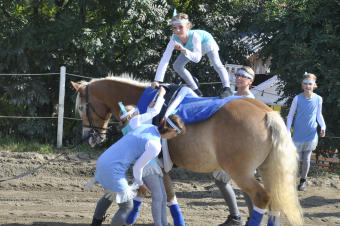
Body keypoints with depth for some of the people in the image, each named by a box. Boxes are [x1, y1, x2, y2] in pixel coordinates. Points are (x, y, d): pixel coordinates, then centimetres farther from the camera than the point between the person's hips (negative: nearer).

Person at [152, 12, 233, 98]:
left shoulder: (194, 36, -46)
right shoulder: (174, 38, -36)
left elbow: (197, 58, -52)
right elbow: (165, 59, -36)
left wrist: (184, 50, -69)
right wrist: (157, 80, -40)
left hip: (206, 42, -5)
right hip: (191, 47, 5)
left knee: (217, 65, -24)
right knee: (177, 66, -6)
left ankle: (227, 88, -18)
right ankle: (196, 91, 1)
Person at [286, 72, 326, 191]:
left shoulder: (318, 99, -2)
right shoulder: (297, 98, -6)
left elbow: (319, 115, 9)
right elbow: (290, 115, 0)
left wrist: (323, 127, -7)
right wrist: (288, 131, -7)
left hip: (311, 134, 1)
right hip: (298, 134, -1)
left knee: (306, 159, 0)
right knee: (298, 158, 1)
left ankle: (303, 180, 18)